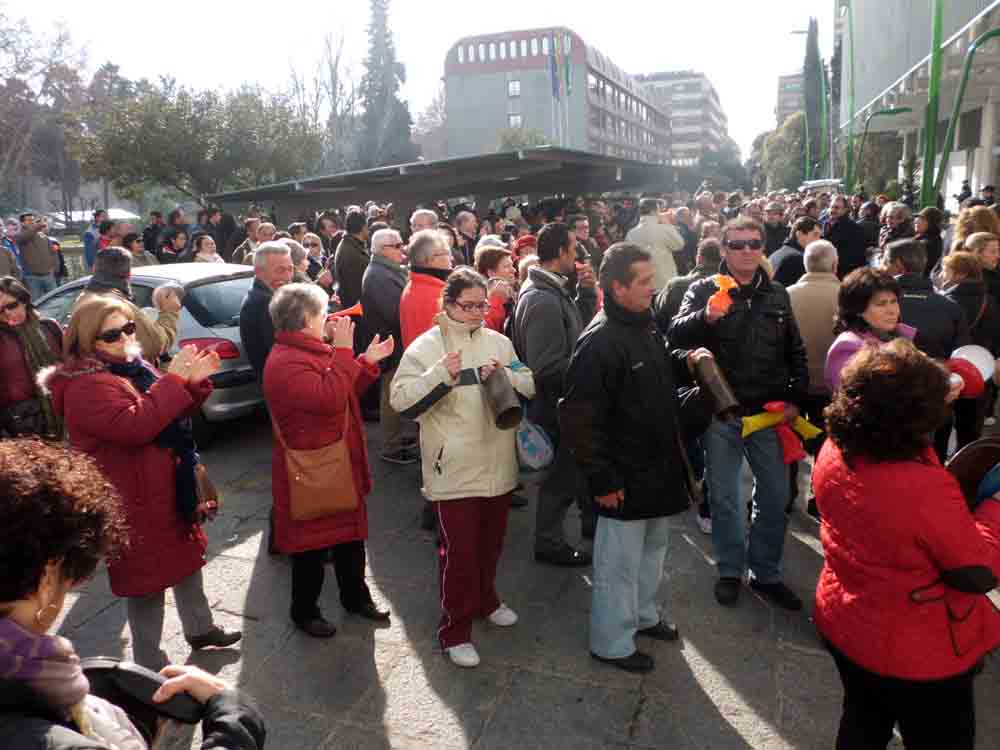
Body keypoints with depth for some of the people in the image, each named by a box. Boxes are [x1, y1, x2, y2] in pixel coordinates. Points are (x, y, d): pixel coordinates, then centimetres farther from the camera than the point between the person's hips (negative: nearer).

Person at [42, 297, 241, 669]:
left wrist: (194, 382, -7)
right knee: (147, 576, 3)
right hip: (135, 500, -9)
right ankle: (151, 665, 20)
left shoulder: (132, 366, 7)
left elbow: (172, 412, 12)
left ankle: (200, 629, 42)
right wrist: (174, 379, -31)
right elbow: (135, 425, -34)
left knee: (187, 557, 22)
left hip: (171, 488, 9)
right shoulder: (87, 386, -20)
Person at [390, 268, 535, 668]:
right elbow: (401, 400, -15)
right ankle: (455, 630, 18)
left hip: (497, 464, 5)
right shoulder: (426, 346, -8)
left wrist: (504, 376, -13)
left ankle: (485, 599, 44)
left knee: (491, 542, 20)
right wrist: (440, 374, -28)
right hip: (454, 469, -5)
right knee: (459, 550, 2)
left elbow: (529, 386, 7)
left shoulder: (499, 342, 7)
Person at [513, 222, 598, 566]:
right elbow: (548, 367, -29)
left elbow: (581, 324, 14)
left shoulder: (554, 290, 5)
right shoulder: (542, 300, -26)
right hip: (555, 406, -10)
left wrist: (585, 290, 0)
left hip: (567, 400, 10)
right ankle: (549, 542, 26)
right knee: (562, 475, 7)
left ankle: (592, 521, 44)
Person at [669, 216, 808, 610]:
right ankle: (730, 570, 28)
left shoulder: (777, 294, 8)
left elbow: (796, 352, 15)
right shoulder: (705, 289, -4)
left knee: (775, 497, 11)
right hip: (722, 413, -3)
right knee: (724, 497, 9)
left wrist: (795, 397, 4)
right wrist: (705, 317, -38)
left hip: (769, 413, 3)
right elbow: (676, 335, -19)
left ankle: (766, 573, 29)